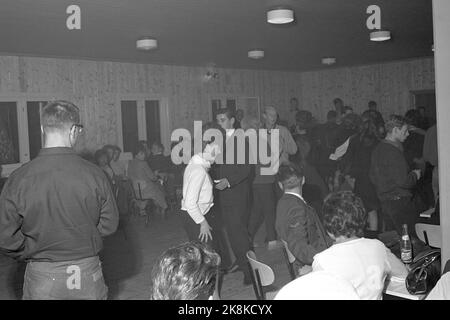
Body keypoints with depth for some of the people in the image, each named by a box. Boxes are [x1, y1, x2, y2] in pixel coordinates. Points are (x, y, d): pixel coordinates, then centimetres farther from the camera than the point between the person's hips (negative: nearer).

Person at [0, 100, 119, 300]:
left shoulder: (19, 179, -14)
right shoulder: (94, 175, -14)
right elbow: (109, 225, -5)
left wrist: (32, 253, 5)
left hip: (41, 279, 0)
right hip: (87, 274, 0)